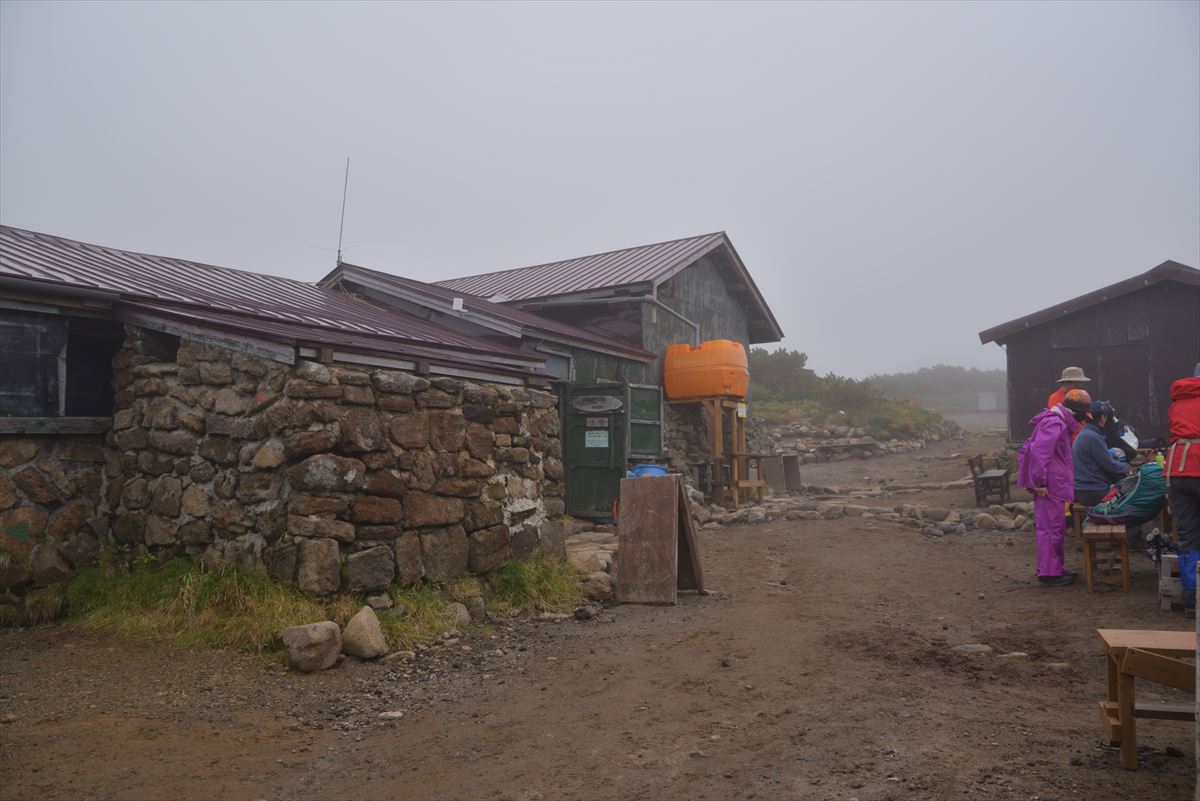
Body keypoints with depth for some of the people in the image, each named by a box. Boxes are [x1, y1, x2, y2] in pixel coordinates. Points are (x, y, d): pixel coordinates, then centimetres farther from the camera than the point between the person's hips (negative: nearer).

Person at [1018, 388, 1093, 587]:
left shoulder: (1058, 422, 18)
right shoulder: (1054, 423, -17)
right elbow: (1038, 452, -28)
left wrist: (1038, 480, 19)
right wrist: (1039, 482, -24)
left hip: (1054, 485, 11)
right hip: (1050, 487, -11)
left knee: (1056, 527, 17)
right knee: (1052, 528, -5)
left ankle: (1055, 568, 27)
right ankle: (1049, 574, 1)